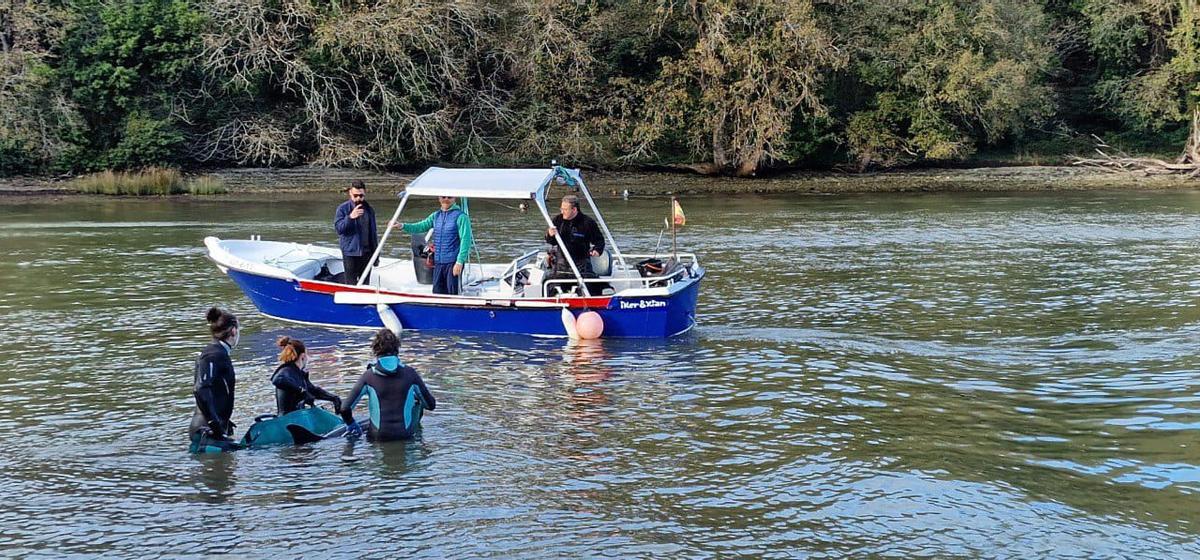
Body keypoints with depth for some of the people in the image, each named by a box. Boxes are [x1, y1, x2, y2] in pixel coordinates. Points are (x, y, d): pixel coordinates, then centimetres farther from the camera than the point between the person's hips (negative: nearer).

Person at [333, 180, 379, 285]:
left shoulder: (369, 209, 9)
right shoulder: (343, 208, -5)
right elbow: (338, 228, -14)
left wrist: (375, 253, 15)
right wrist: (350, 217, -29)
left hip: (366, 252, 5)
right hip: (350, 253, -5)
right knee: (351, 283, -7)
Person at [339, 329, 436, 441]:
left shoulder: (369, 375, -11)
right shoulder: (409, 373, -9)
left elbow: (345, 408, -13)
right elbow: (431, 405, 1)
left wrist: (351, 424, 8)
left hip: (379, 435, 1)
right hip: (406, 434, -1)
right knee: (419, 400, 28)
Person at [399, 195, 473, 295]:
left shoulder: (461, 216, -7)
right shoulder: (436, 216, 12)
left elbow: (465, 240, -11)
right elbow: (421, 227, 11)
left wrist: (460, 262, -17)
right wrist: (403, 226, -5)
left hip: (453, 262, -6)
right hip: (438, 262, 6)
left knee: (453, 292, -6)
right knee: (437, 292, 9)